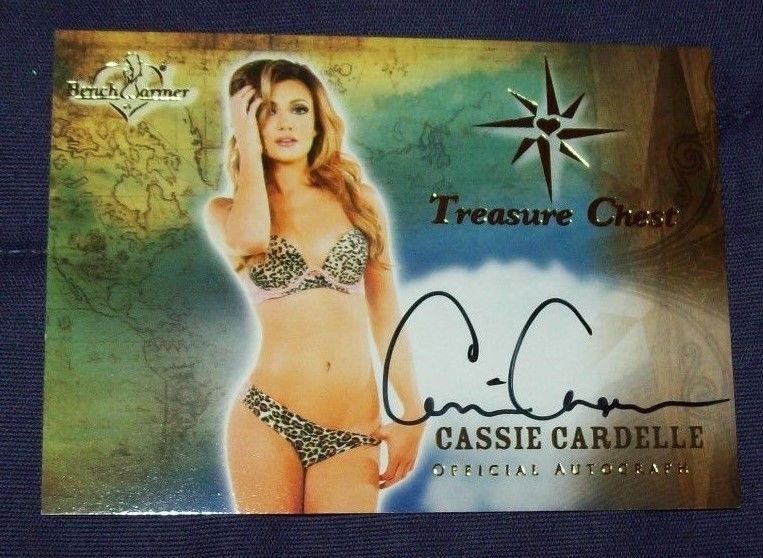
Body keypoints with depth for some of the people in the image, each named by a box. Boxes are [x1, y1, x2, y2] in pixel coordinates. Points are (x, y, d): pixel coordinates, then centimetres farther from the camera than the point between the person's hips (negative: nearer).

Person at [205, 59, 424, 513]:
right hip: (269, 420, -1)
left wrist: (413, 413, 7)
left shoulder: (360, 199, 11)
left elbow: (386, 315, 12)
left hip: (355, 431, 1)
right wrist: (249, 141, -5)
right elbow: (249, 239, -19)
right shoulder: (227, 211, 6)